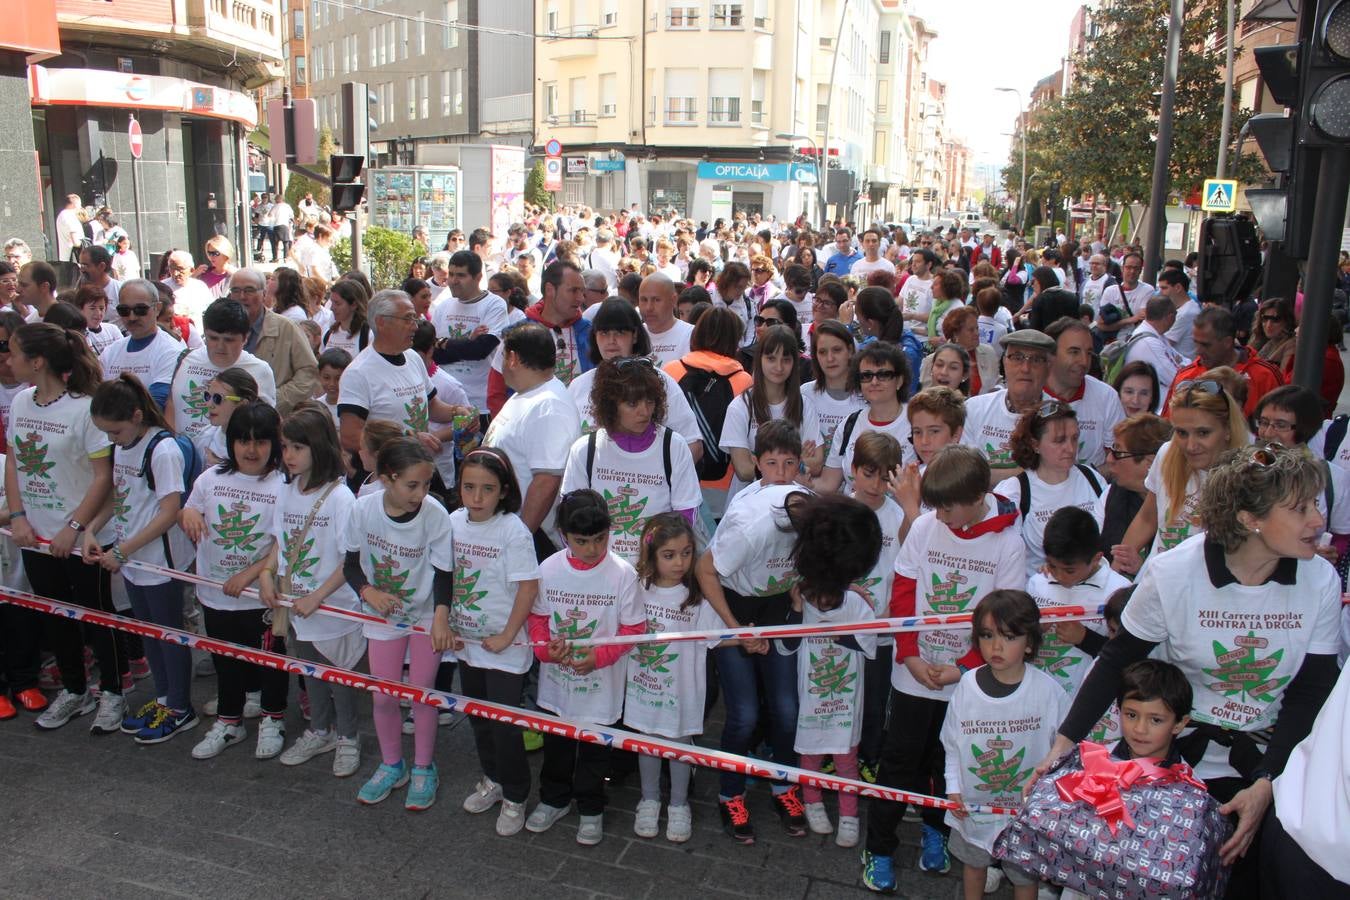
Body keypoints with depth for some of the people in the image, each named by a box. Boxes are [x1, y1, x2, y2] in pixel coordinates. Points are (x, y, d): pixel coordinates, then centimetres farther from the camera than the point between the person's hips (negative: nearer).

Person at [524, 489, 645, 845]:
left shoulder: (622, 574, -17)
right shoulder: (549, 569, -9)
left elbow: (633, 628, -11)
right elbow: (537, 616, 3)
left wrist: (599, 656, -22)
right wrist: (545, 647, -16)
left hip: (601, 682, -3)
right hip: (556, 678, 3)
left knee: (595, 748, 14)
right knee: (556, 743, 21)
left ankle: (591, 809, 35)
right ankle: (554, 799, 44)